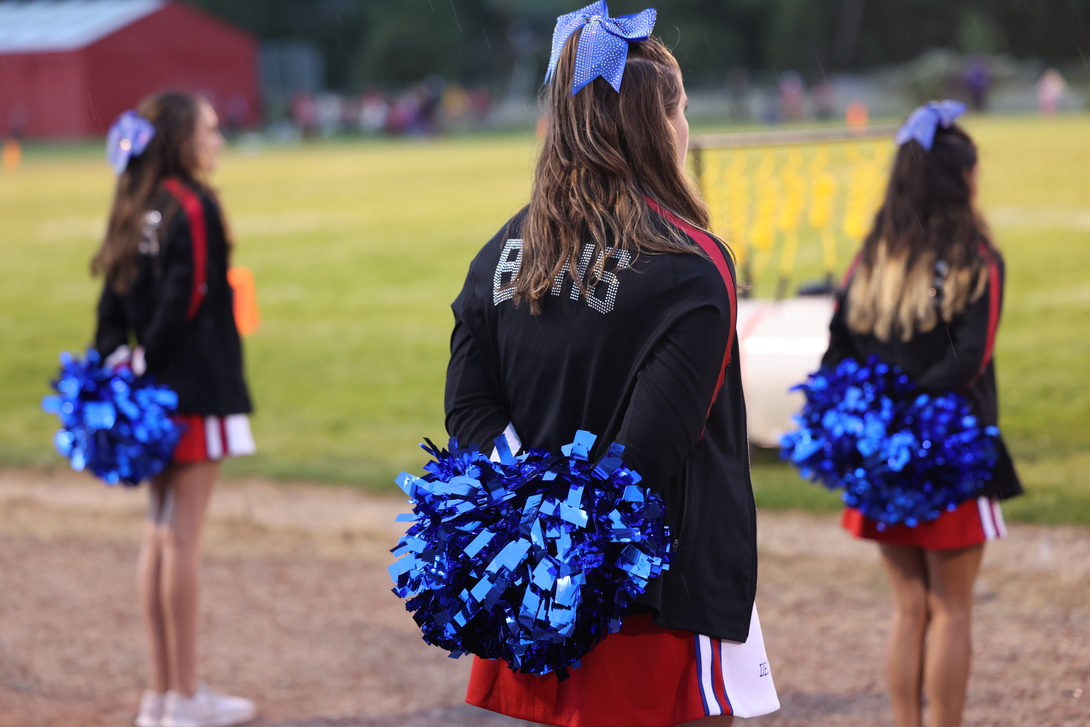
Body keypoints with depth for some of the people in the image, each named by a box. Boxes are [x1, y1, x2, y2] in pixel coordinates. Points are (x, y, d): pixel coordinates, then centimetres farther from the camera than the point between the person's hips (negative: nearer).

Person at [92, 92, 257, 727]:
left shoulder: (140, 210, 11)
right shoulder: (193, 207, -13)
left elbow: (113, 305, 10)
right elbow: (183, 302, -18)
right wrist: (146, 361, -8)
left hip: (159, 390, 8)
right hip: (196, 392, -8)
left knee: (161, 537, 12)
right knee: (181, 537, -4)